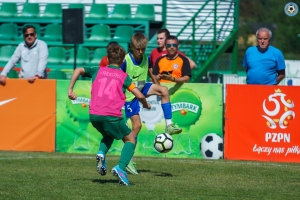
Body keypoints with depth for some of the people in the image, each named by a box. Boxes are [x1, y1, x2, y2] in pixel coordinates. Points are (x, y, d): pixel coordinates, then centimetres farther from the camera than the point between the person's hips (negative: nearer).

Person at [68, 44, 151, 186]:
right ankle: (120, 168, -9)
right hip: (112, 116, -4)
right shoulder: (124, 76, 9)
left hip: (94, 115, 4)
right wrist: (146, 104, 24)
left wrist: (70, 89, 4)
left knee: (108, 135, 34)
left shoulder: (98, 71, 16)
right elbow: (139, 95, 3)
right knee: (130, 140, 15)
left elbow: (78, 70, 3)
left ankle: (102, 153, 2)